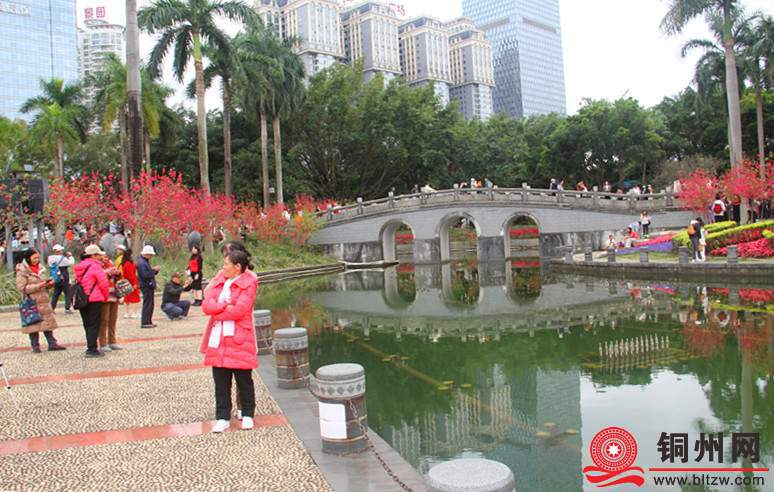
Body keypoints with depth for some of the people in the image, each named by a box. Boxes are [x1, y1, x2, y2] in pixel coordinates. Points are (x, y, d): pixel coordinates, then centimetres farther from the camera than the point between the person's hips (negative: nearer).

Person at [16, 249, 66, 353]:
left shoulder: (38, 268, 15)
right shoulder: (22, 271, -7)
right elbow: (22, 288, -15)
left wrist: (49, 284, -1)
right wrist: (38, 286, -21)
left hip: (44, 301, 6)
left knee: (48, 321, 5)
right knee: (34, 324, -1)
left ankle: (52, 343, 8)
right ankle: (35, 346, 9)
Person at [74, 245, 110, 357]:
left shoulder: (80, 267, 14)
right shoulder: (95, 266, -11)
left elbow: (78, 282, 16)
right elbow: (103, 283, -14)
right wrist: (105, 296, 3)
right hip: (94, 299, -8)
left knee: (87, 325, 15)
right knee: (94, 324, -4)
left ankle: (90, 347, 20)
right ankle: (92, 349, -5)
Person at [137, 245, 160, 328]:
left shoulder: (145, 261, 18)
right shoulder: (141, 262, -15)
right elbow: (145, 275, -23)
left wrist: (155, 270, 5)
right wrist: (154, 270, -15)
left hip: (149, 286, 11)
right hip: (146, 286, -11)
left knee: (150, 305, 14)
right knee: (147, 304, -9)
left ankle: (148, 321, 20)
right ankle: (145, 323, -6)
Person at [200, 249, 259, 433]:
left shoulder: (248, 283, -7)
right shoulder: (219, 280, 12)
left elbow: (239, 310, -17)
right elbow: (206, 305, 0)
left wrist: (216, 311, -7)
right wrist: (225, 305, -15)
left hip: (240, 340, -5)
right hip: (218, 340, 5)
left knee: (244, 380, 7)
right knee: (220, 382, 8)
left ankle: (247, 415, 22)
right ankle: (222, 418, 19)